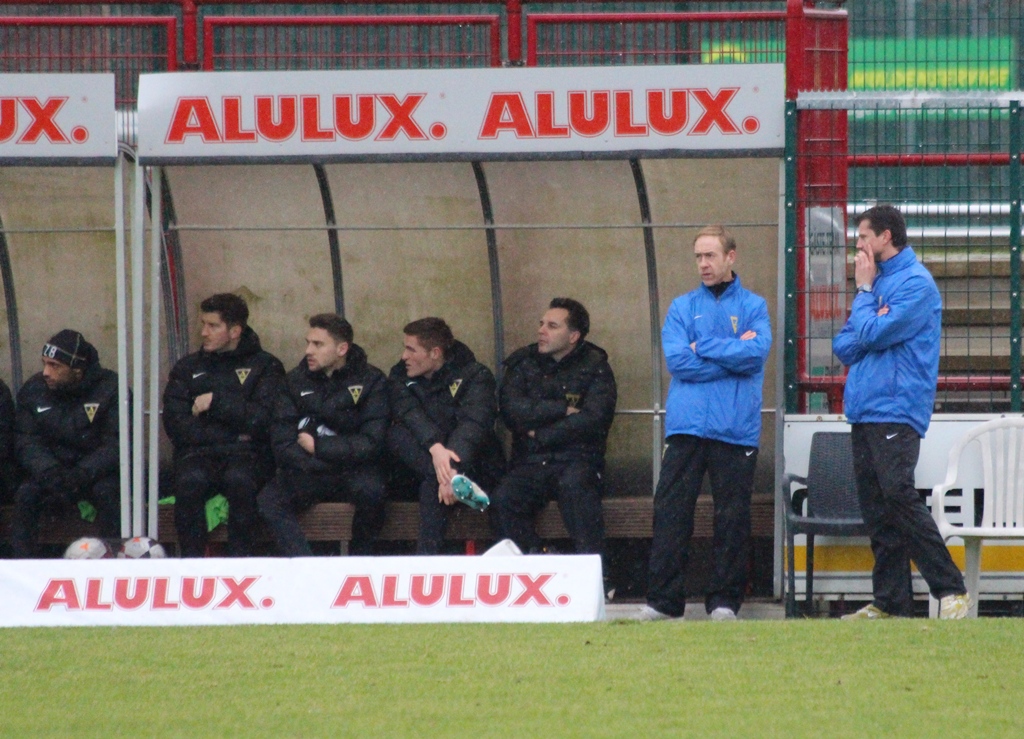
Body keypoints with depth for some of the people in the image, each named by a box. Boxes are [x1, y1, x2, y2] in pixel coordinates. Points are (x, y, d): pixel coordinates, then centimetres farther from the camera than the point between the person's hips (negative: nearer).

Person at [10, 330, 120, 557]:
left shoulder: (110, 388, -11)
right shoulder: (33, 390, -1)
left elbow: (117, 445, -16)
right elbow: (26, 442, -6)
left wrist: (83, 473, -31)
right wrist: (48, 471, -27)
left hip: (98, 473, -2)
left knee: (106, 493, -33)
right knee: (25, 494, -25)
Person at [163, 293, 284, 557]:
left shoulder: (264, 366, 11)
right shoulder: (187, 368, 18)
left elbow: (262, 419, -6)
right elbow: (175, 424, 5)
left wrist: (216, 402, -5)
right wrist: (233, 433, -4)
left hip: (246, 455, -2)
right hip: (198, 454, 2)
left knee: (239, 479, -37)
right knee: (190, 481, -34)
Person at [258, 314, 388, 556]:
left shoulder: (370, 381, -2)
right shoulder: (295, 382, 5)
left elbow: (371, 443, -12)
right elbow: (283, 446, -2)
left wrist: (318, 446, -10)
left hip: (355, 470, -2)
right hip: (308, 471, 2)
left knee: (370, 489, -36)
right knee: (268, 501, -25)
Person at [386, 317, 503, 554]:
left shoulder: (475, 375, -5)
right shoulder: (400, 376, 6)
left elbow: (473, 422, -23)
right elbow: (408, 413, -17)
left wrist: (454, 467, -43)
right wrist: (435, 447, -39)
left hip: (474, 466, -3)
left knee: (432, 486, -37)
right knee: (397, 434, -26)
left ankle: (426, 556, -42)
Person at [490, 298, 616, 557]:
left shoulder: (594, 367, 5)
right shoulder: (522, 363, 14)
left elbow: (594, 420, -10)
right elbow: (511, 411, -2)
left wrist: (540, 435, -6)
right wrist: (563, 410, -6)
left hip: (576, 460, -3)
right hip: (530, 463, 3)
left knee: (574, 486, -36)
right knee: (503, 501, -27)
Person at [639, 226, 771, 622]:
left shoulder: (753, 306, 8)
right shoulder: (682, 307, 12)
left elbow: (757, 352, -10)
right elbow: (677, 360, -3)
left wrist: (703, 347, -6)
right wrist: (734, 352, -6)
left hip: (736, 427, -1)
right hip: (687, 425, 1)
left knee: (732, 516, 2)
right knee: (671, 512, -2)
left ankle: (725, 600, 9)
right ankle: (663, 599, 1)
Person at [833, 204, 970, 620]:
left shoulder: (915, 283, -7)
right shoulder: (879, 280, 20)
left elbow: (872, 335, -15)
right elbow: (844, 346, 15)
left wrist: (864, 292, 0)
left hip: (895, 411, -9)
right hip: (864, 413, 9)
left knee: (898, 496, -19)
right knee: (876, 508, 6)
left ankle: (951, 590, -18)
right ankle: (889, 601, 7)